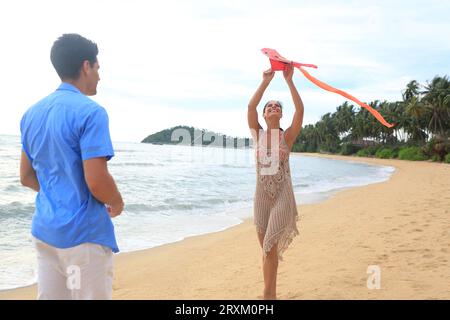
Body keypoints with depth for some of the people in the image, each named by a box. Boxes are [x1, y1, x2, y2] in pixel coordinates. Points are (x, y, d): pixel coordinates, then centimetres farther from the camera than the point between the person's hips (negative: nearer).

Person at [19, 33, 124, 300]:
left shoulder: (32, 113, 9)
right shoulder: (90, 112, -16)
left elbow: (27, 177, 13)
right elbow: (96, 180, -22)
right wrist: (117, 203, -3)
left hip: (45, 230, 8)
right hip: (84, 233, -7)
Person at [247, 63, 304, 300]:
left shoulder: (287, 136, -1)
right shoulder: (258, 135, 4)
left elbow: (300, 110, -15)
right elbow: (250, 106, -10)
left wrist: (289, 81, -16)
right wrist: (266, 81, -11)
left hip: (283, 196, -3)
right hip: (261, 196, 3)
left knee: (270, 248, -10)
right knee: (267, 248, 12)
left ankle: (267, 295, 1)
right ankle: (271, 294, 26)